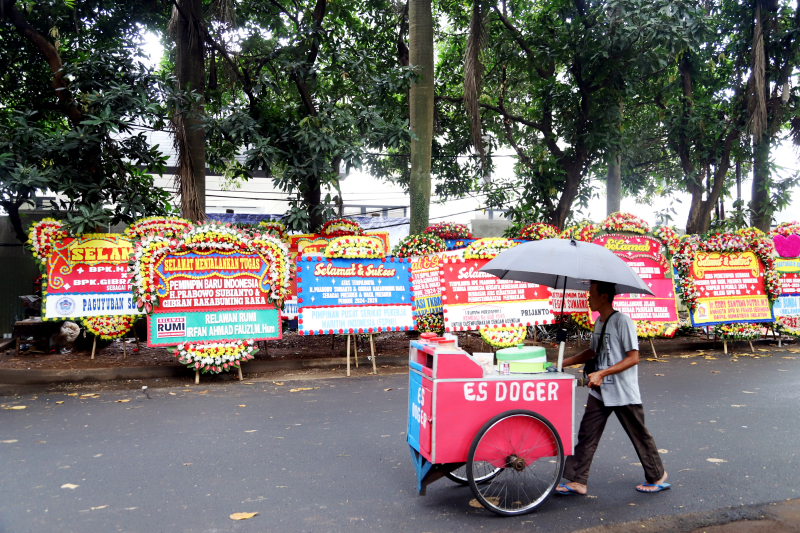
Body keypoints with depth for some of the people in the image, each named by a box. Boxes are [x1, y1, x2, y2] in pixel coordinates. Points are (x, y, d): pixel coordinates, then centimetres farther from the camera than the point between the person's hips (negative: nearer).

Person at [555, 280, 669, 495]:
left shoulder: (622, 321, -16)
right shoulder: (599, 322, 9)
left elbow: (633, 358, -19)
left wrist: (602, 373, -26)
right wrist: (563, 363, 14)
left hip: (623, 393, -7)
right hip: (600, 391, 7)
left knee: (639, 435, 10)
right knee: (586, 434, 3)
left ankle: (657, 476, 30)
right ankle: (578, 481, 7)